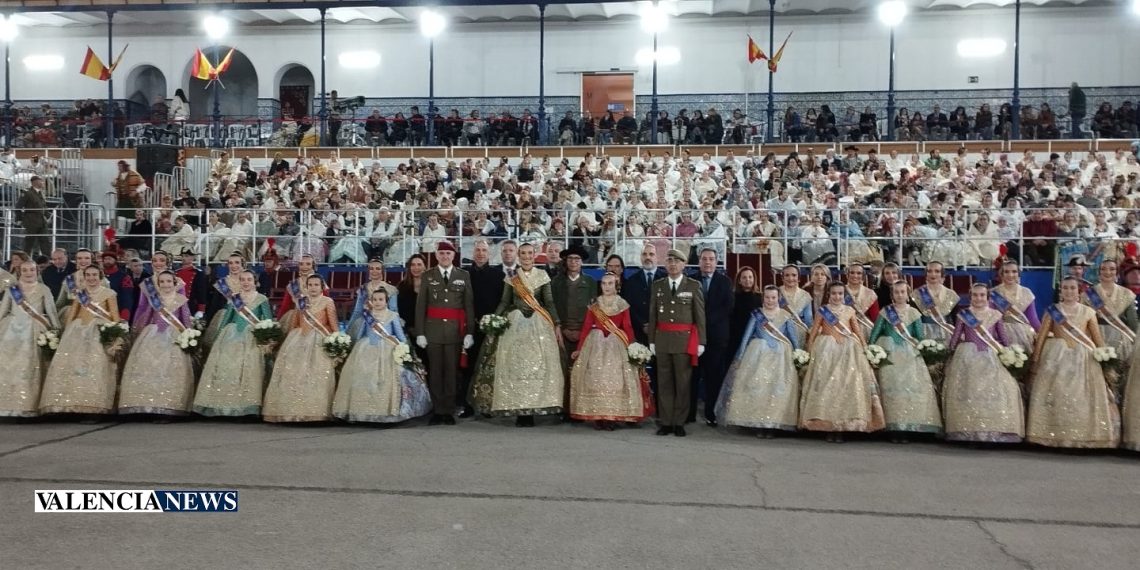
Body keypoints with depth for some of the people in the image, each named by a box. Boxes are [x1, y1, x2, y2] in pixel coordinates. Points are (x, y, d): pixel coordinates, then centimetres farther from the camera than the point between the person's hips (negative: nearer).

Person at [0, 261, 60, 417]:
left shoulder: (43, 289, 5)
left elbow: (51, 310, 4)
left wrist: (57, 330, 0)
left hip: (34, 332, -2)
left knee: (30, 369, -3)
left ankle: (28, 406, 0)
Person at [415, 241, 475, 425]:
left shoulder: (464, 276, 8)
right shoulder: (428, 276, 7)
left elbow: (469, 305, 5)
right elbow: (420, 305, 5)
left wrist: (469, 332, -1)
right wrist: (420, 332, -2)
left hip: (455, 330, 0)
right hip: (433, 329, 0)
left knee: (452, 371, 2)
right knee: (435, 371, 2)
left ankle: (449, 411, 10)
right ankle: (437, 411, 9)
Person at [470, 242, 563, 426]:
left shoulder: (542, 276, 5)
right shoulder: (511, 278, 7)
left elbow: (549, 302, 4)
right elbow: (504, 302, 8)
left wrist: (557, 325, -4)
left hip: (539, 324, 0)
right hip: (515, 323, 1)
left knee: (538, 366, -4)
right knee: (515, 366, -3)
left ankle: (533, 410, 1)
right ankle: (518, 410, 2)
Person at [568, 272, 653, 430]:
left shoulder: (622, 304, 3)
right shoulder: (594, 305, 5)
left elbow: (628, 328, -1)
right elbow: (586, 327, 2)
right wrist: (579, 348, -3)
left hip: (616, 345, 0)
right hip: (595, 344, 1)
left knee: (614, 380, -3)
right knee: (595, 379, -2)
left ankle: (611, 417, 4)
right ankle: (597, 416, 5)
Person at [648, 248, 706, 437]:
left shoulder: (694, 285, 3)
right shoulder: (657, 285, 10)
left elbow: (700, 316, 2)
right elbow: (652, 315, 10)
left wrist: (701, 342, -2)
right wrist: (651, 340, 6)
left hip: (685, 339, -2)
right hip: (662, 339, 2)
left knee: (683, 383, 1)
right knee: (664, 382, 4)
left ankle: (679, 423, 8)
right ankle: (665, 422, 10)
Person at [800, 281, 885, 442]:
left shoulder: (849, 311, 9)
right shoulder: (822, 311, 4)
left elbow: (858, 333, 11)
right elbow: (813, 333, 5)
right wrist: (809, 351, -1)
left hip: (848, 351, 2)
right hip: (826, 350, -1)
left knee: (847, 385, -3)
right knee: (826, 385, -5)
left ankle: (842, 427, 4)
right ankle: (828, 428, 2)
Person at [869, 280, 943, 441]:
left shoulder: (914, 313, 8)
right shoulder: (885, 312, 6)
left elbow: (920, 335, 8)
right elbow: (875, 332, 5)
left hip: (909, 354, 2)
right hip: (889, 353, -1)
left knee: (911, 386, -5)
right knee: (892, 387, -6)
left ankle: (906, 427, 1)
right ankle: (894, 428, -2)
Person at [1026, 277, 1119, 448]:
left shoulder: (1088, 312, 7)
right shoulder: (1052, 311, 4)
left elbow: (1098, 339, 8)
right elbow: (1041, 337, 3)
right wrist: (1035, 361, -1)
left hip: (1083, 359, 1)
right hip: (1056, 357, -1)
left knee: (1083, 397, -1)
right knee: (1055, 395, -4)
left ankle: (1085, 436, 7)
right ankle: (1053, 435, 2)